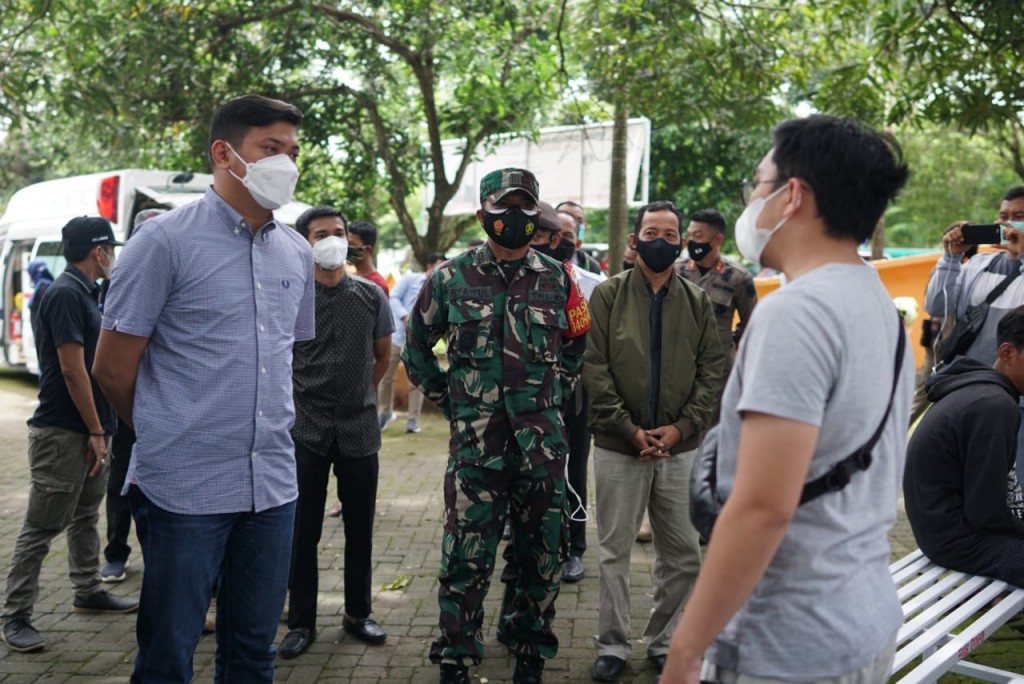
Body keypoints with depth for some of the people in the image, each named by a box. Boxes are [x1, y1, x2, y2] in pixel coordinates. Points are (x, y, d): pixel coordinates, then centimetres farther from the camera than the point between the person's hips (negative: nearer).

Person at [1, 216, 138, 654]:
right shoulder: (66, 294, -17)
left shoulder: (83, 293, 13)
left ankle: (88, 592, 30)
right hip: (63, 432, -10)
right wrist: (95, 430, -17)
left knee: (86, 515, 18)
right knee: (42, 525, -4)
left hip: (88, 429, 10)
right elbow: (72, 369, -20)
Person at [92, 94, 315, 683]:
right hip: (185, 489, -5)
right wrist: (167, 436, 7)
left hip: (273, 485, 5)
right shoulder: (166, 241, -9)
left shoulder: (298, 253, 9)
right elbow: (112, 370, -5)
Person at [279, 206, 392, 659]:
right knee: (303, 531, 6)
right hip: (305, 430, -2)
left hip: (360, 429, 2)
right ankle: (301, 622, 19)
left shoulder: (371, 296, 2)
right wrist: (306, 396, 7)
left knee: (359, 528, 11)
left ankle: (358, 613, 27)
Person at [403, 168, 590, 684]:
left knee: (542, 555, 10)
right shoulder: (451, 278, 1)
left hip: (542, 442, 2)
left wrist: (553, 394, 11)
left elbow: (576, 345, 20)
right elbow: (416, 349, 13)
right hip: (475, 442, -2)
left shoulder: (556, 279, 6)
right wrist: (448, 400, 8)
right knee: (466, 558, 0)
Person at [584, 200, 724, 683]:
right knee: (614, 550, 6)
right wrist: (629, 428, -12)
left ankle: (664, 642, 25)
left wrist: (682, 426, -9)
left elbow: (712, 370, 4)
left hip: (679, 446, 2)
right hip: (618, 445, -2)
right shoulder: (609, 294, -1)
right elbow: (594, 368, -6)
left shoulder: (697, 301, 7)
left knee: (683, 553, 8)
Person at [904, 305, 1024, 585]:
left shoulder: (975, 390, 8)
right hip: (957, 536, -10)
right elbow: (987, 514, -19)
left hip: (945, 523, 10)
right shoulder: (996, 406, -21)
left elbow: (979, 492, 12)